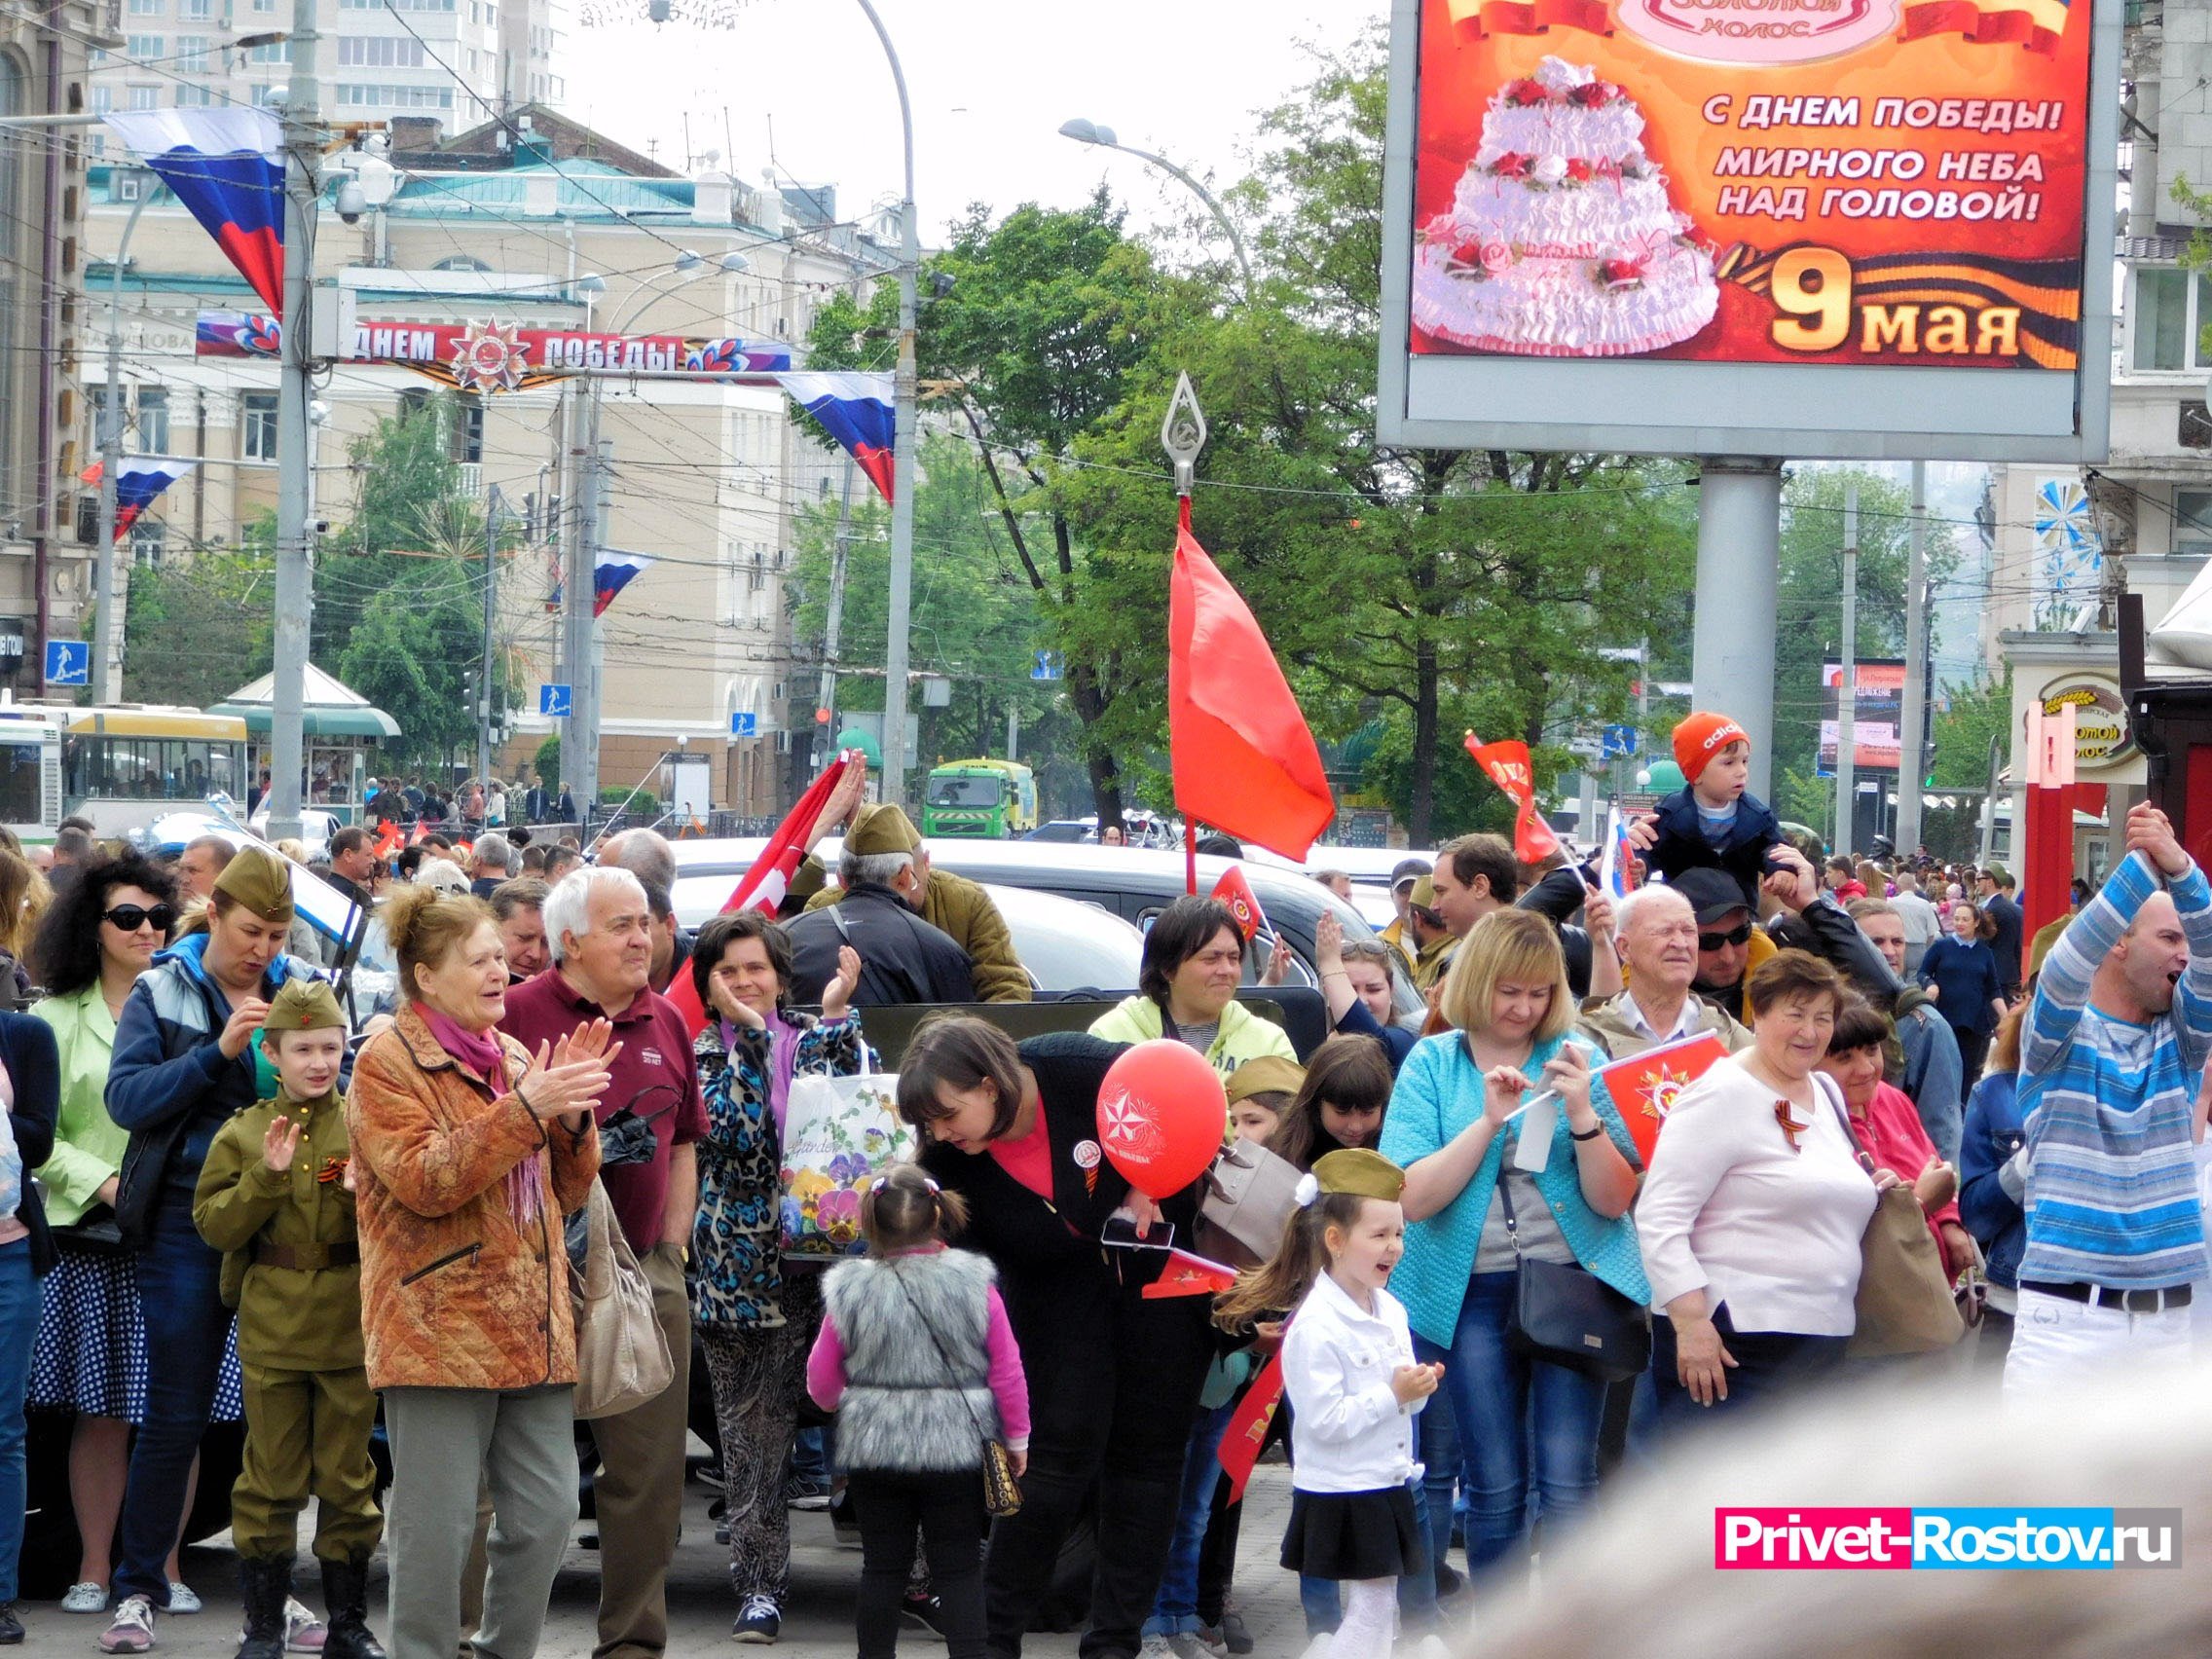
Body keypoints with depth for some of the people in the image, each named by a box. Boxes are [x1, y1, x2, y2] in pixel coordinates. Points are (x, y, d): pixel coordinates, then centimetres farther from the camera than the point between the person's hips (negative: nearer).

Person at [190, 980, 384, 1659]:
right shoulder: (244, 1133, 4)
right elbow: (213, 1224, -4)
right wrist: (266, 1177, -15)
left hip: (350, 1326, 0)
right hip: (271, 1331, 0)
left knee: (348, 1476, 5)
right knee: (272, 1480, 3)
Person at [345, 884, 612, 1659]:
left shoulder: (513, 1056, 17)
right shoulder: (388, 1062, -4)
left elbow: (568, 1190, 16)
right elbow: (424, 1181, -17)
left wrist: (574, 1110, -2)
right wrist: (524, 1106, -21)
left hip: (532, 1326, 7)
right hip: (439, 1327, -7)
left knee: (546, 1511, 6)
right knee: (436, 1526, -4)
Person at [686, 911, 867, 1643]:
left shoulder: (813, 1041, 10)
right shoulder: (700, 1057, 6)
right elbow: (736, 1134, -11)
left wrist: (836, 1015, -11)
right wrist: (751, 1038, -15)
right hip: (738, 1267, 0)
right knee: (749, 1426, 0)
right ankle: (760, 1583, 4)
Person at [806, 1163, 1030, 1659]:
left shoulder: (848, 1293, -7)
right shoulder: (975, 1287, -8)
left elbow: (822, 1385, 0)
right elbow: (1007, 1372, -4)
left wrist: (850, 1407, 22)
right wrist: (1017, 1438, 9)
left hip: (873, 1450, 1)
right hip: (957, 1447, -1)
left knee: (882, 1566, 10)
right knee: (958, 1568, 5)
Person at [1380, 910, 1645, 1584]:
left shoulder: (1576, 1058, 3)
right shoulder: (1433, 1064, 2)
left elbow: (1615, 1200, -4)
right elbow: (1410, 1197, -10)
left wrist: (1583, 1115, -18)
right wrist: (1490, 1121, -17)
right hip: (1473, 1293, 0)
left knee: (1567, 1481, -6)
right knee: (1495, 1484, 5)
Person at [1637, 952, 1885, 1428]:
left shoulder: (1826, 1093, 17)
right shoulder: (1723, 1094, -9)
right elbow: (1659, 1218, -15)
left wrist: (1871, 1194, 11)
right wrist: (1691, 1323, -22)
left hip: (1820, 1346, 9)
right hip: (1732, 1347, -9)